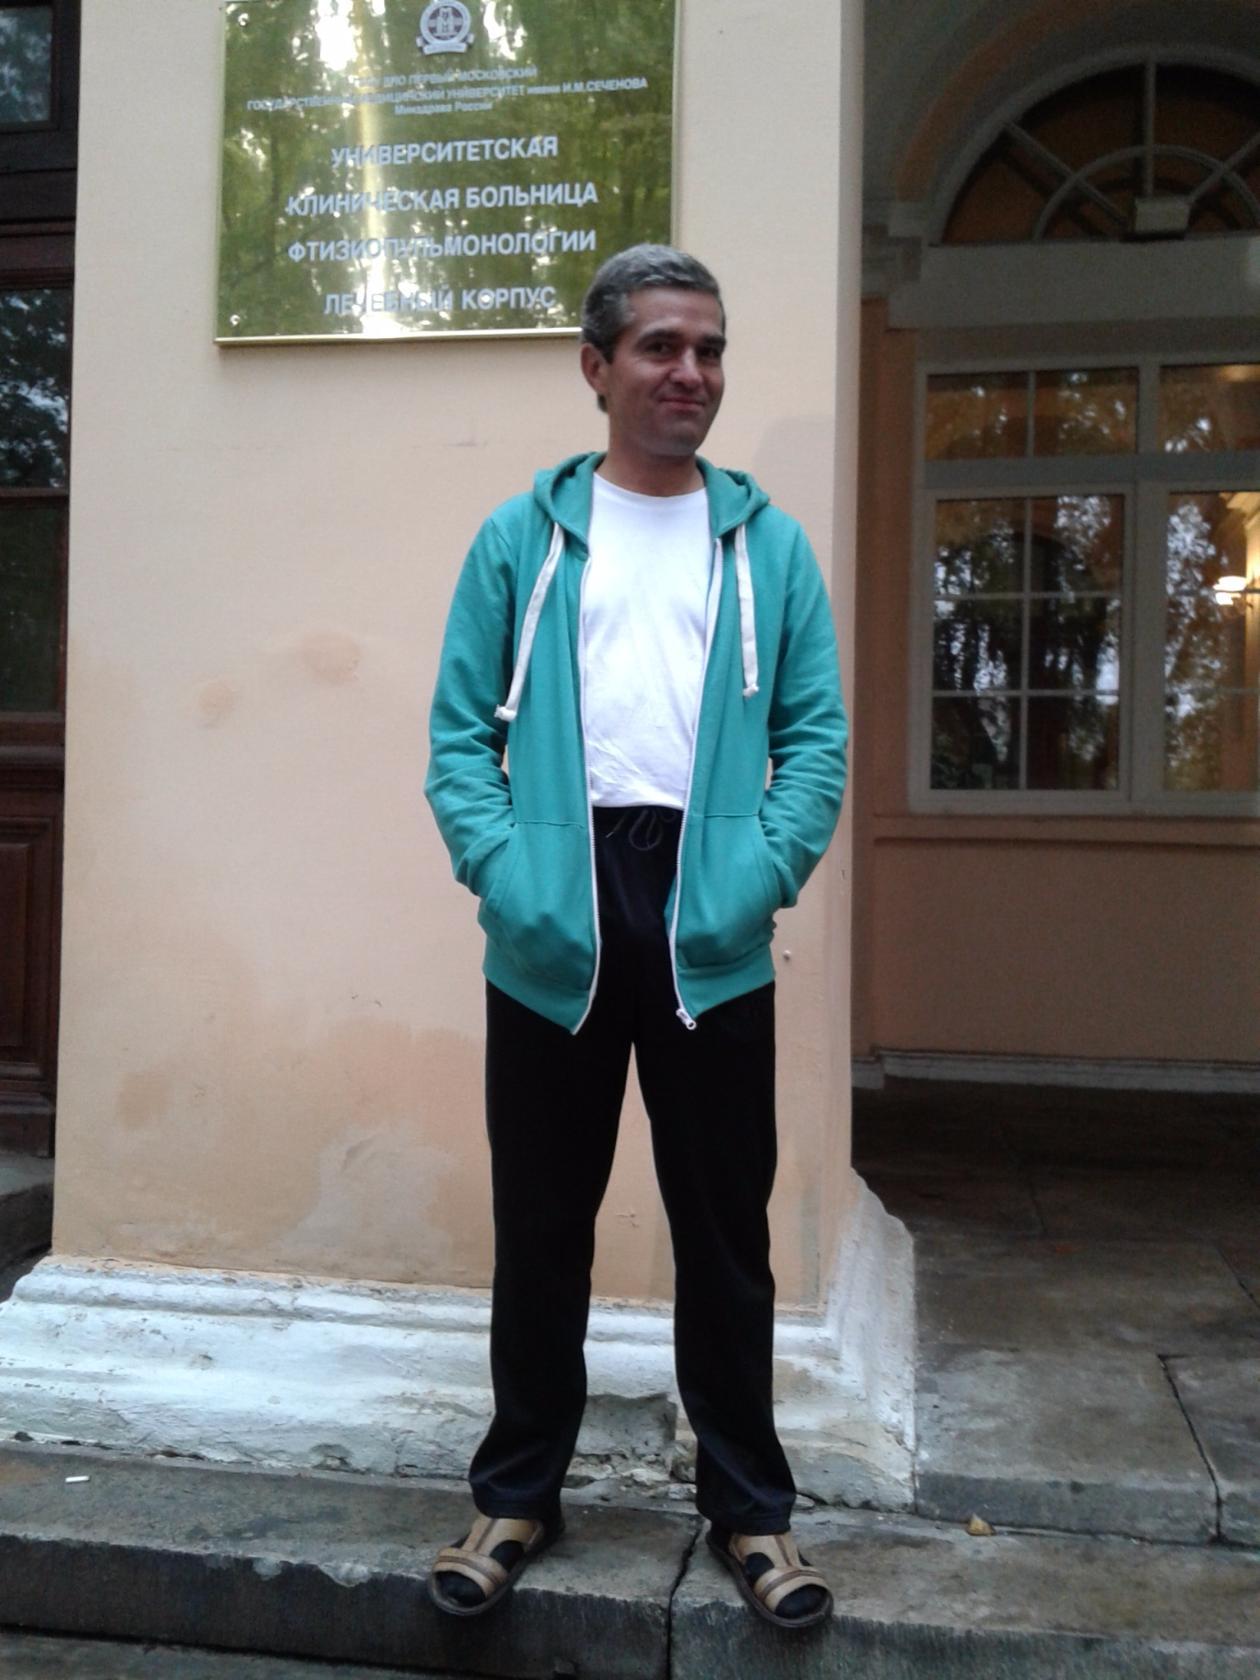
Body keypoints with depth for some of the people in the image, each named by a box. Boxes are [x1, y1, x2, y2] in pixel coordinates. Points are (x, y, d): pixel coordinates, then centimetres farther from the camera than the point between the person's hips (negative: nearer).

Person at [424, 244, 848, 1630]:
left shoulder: (767, 542, 9)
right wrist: (501, 873, -13)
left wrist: (765, 874, -10)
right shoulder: (521, 538, 7)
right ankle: (517, 1493, 28)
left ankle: (749, 1504, 25)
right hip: (552, 933, 0)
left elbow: (816, 731, 5)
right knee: (540, 1228, 10)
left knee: (724, 1229, 9)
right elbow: (460, 734, 3)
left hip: (709, 934, 1)